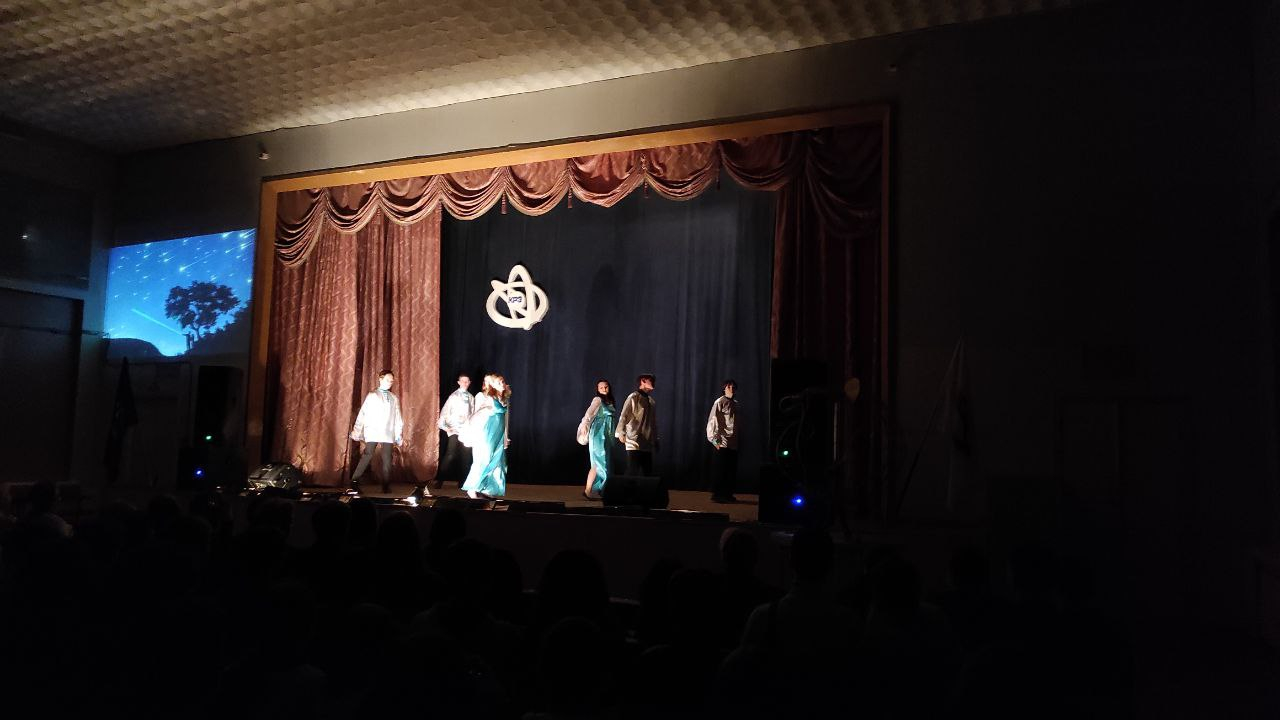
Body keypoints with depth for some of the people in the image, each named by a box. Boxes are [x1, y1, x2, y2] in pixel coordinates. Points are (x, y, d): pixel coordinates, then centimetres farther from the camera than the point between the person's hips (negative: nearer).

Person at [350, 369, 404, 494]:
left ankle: (386, 485, 5)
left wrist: (399, 434, 8)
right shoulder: (372, 396, 8)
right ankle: (355, 481, -8)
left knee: (387, 459, 0)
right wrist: (356, 430, -4)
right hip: (373, 432, -3)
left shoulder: (394, 398, 15)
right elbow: (363, 413, 2)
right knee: (368, 455, -12)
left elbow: (398, 417, 13)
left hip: (388, 433, 3)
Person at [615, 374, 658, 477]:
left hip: (648, 443, 7)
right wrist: (621, 433, -25)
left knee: (648, 472, 6)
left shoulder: (652, 401, 17)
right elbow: (623, 416, -13)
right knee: (632, 472, -9)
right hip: (634, 442, -7)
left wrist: (656, 439, 19)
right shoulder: (633, 398, -4)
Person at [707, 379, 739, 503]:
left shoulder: (735, 404, 14)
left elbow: (736, 424, 15)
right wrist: (715, 441, -12)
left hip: (733, 444, 6)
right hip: (722, 444, -6)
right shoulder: (719, 402, -5)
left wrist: (738, 441, 9)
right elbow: (712, 422, -8)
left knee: (731, 470, 7)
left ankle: (728, 494, 16)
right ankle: (716, 495, 5)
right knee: (719, 470, -2)